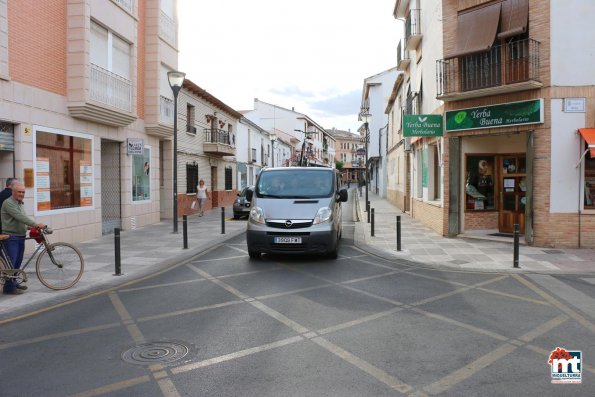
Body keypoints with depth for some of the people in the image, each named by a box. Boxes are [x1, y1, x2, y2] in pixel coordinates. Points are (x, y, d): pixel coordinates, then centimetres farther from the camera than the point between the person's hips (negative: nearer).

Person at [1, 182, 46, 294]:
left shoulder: (21, 203, 16)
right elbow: (20, 217, -24)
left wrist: (30, 226, 8)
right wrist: (35, 224, -28)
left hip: (20, 237, 9)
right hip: (11, 238, -9)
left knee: (18, 262, 14)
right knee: (11, 263, -5)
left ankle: (13, 283, 25)